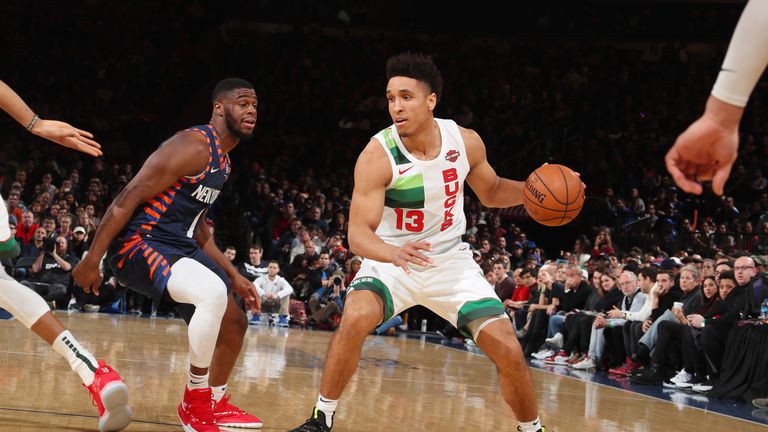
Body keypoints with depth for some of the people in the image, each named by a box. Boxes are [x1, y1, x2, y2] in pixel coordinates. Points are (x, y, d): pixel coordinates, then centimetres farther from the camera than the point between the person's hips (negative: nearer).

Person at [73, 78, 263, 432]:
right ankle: (196, 400, -17)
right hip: (138, 244, -10)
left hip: (179, 246, 10)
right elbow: (128, 199, -19)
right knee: (213, 292, -33)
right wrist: (91, 259, -21)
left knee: (234, 321, 13)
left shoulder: (222, 160, 14)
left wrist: (234, 275, 20)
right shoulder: (193, 147, -17)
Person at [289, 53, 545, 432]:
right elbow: (358, 234, -26)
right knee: (355, 319, -30)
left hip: (451, 260, 3)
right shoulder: (377, 155, -23)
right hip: (392, 260, -2)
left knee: (508, 350, -6)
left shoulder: (466, 142, -12)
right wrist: (394, 253, -48)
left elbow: (491, 192, 8)